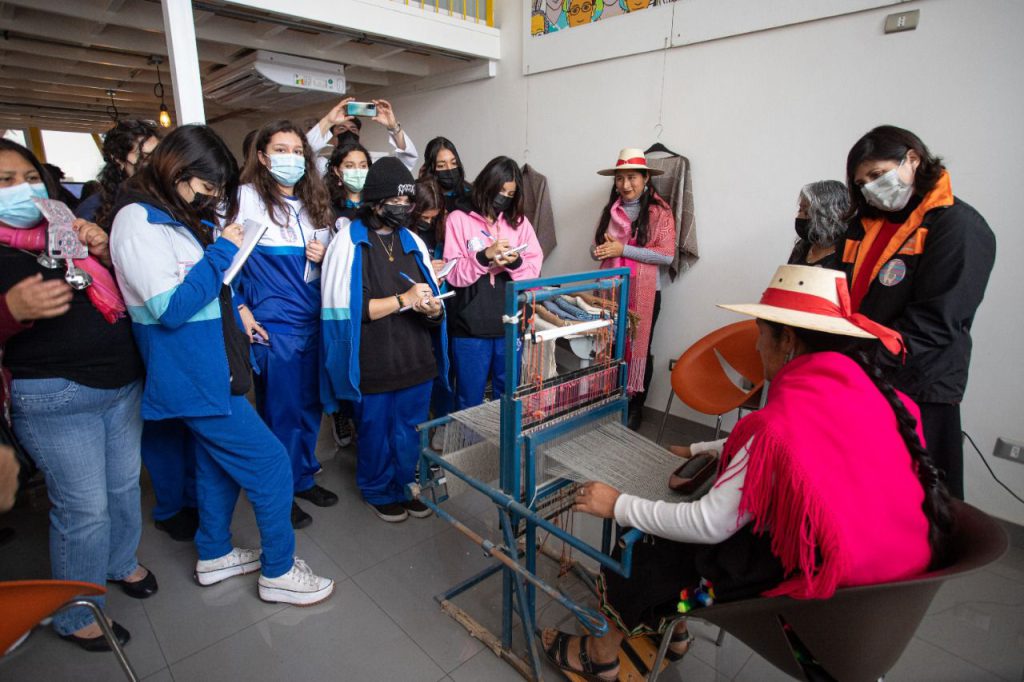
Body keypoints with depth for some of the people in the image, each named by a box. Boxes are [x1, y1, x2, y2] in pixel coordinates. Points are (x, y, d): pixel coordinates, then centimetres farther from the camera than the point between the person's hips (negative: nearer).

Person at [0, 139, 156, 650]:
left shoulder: (70, 230, 8)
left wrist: (104, 252, -7)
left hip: (123, 382, 5)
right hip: (55, 397, -5)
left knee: (124, 483, 15)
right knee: (84, 508, 2)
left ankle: (121, 561, 41)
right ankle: (75, 616, 24)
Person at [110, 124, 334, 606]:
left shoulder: (187, 219, 10)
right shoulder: (137, 222, -17)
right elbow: (169, 308, -23)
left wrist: (236, 308, 4)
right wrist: (223, 252, -20)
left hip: (212, 367, 9)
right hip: (192, 376, -9)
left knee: (219, 461, 21)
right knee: (270, 463, -5)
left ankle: (214, 555, 40)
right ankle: (278, 572, 12)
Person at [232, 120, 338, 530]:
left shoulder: (314, 202, 13)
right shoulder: (247, 197, -5)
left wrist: (323, 258, -2)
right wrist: (240, 310, -12)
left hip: (313, 322, 6)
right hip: (271, 325, -5)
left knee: (310, 404, 13)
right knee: (279, 410, 4)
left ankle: (303, 477, 32)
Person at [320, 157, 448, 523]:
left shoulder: (413, 241, 7)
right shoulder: (349, 242, -8)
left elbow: (431, 298, 13)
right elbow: (344, 310, -15)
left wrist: (433, 308, -12)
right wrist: (403, 300, -18)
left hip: (417, 358, 5)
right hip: (374, 363, -4)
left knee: (410, 431, 18)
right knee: (376, 431, 13)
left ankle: (407, 485, 40)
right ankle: (379, 492, 37)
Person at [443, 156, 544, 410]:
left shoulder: (519, 221, 9)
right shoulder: (459, 219, -1)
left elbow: (534, 271, 3)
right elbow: (454, 274, -7)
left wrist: (514, 262, -17)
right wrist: (485, 256, -21)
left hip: (511, 324, 3)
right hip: (471, 325, -3)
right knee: (470, 399, 10)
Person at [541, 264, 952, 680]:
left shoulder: (786, 421, -27)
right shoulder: (876, 393, -2)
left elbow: (709, 524, -22)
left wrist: (619, 506, -8)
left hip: (820, 578, -8)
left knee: (645, 554, 6)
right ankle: (671, 624, 34)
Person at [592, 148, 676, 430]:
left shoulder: (660, 212, -6)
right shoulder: (610, 210, 8)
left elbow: (667, 256, -14)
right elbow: (595, 248, 10)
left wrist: (623, 249, -18)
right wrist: (602, 249, -15)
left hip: (644, 293, -4)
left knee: (639, 349, 8)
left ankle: (636, 408, 23)